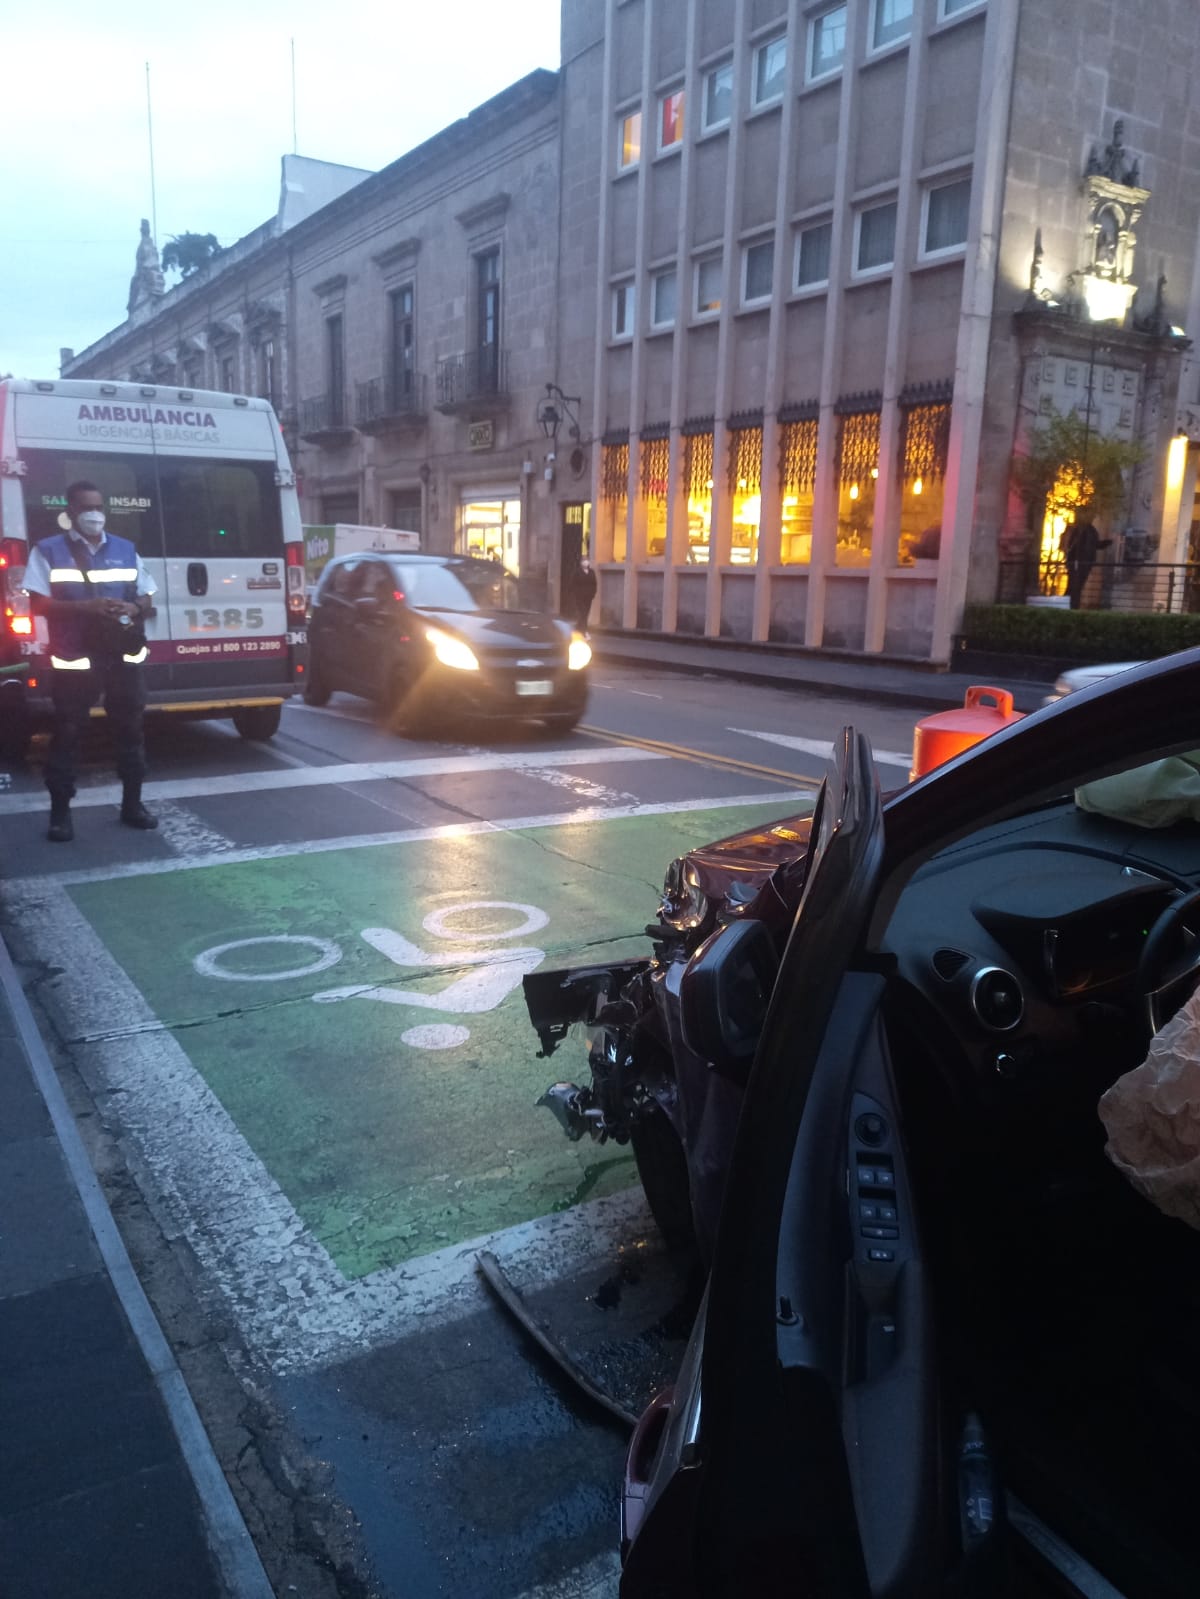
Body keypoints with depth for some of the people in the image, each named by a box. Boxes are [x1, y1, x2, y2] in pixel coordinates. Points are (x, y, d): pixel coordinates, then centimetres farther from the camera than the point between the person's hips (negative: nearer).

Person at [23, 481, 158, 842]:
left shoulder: (126, 550, 12)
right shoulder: (48, 551, 1)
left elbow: (145, 597, 15)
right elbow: (39, 603, -6)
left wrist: (133, 609, -9)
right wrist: (86, 607, -19)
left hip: (124, 655, 4)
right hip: (74, 658, -3)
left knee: (130, 729, 9)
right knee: (67, 734, -1)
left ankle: (132, 803, 20)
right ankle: (60, 812, 6)